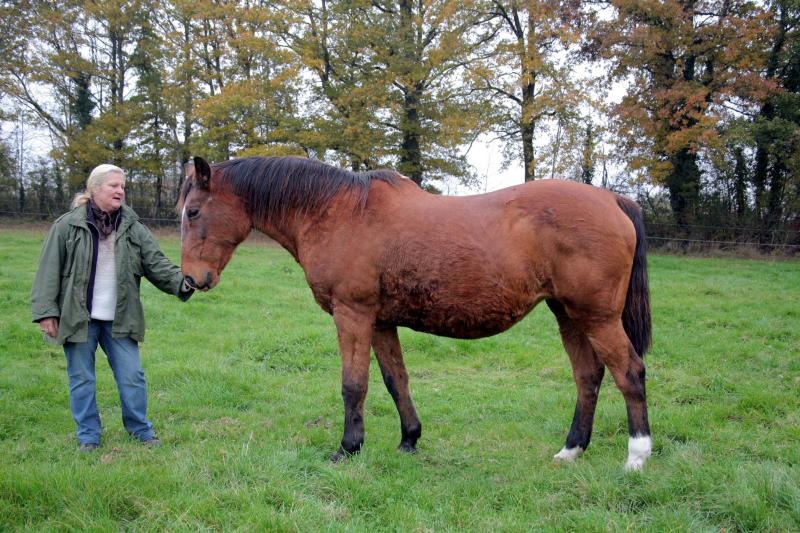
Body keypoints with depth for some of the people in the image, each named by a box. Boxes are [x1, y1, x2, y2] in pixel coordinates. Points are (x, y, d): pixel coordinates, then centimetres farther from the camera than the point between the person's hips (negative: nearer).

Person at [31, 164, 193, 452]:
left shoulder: (133, 228, 4)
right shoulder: (67, 226, -4)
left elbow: (156, 263, -3)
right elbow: (49, 271, -5)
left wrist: (181, 282, -21)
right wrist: (46, 311, -10)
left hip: (119, 319, 2)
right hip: (78, 317, -2)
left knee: (132, 376, 7)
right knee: (81, 379, 9)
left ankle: (141, 428, 24)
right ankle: (88, 435, 23)